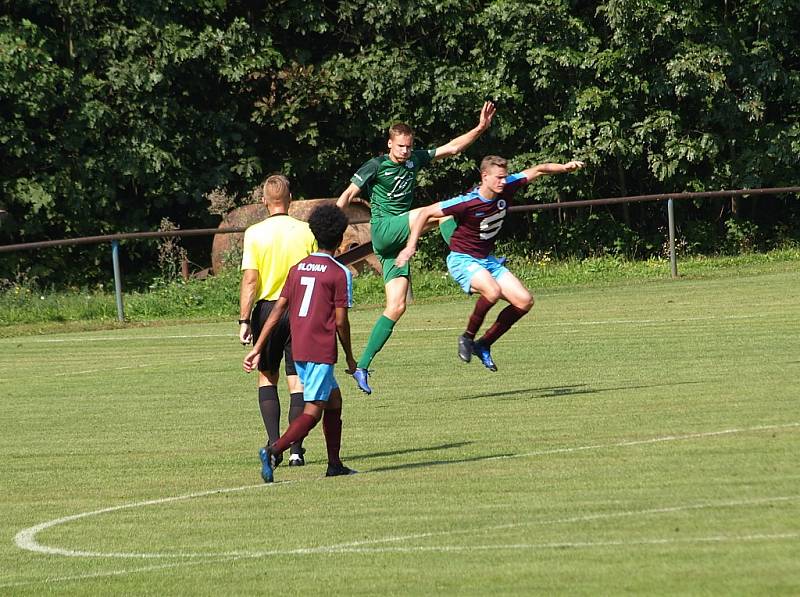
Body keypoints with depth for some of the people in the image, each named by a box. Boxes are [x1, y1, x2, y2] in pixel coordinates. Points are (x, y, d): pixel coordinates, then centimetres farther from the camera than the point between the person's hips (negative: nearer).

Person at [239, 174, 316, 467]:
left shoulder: (255, 233, -7)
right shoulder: (306, 232, -3)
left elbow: (249, 280, -9)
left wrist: (244, 320, -5)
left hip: (267, 310, -1)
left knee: (267, 377, 14)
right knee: (297, 381, 4)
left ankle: (274, 442, 3)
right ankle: (295, 450, -1)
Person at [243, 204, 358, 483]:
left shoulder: (298, 268, 11)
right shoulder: (340, 273, -6)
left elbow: (278, 310, 7)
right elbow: (340, 321, -7)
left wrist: (257, 348, 7)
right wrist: (350, 358, 5)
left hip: (299, 350, 7)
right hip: (321, 351, -7)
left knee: (334, 400, 20)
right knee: (312, 411, -7)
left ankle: (334, 465, 22)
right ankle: (274, 450, -28)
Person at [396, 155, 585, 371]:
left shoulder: (506, 188, -8)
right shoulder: (467, 203, -24)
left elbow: (538, 170, 5)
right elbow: (426, 213, -16)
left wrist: (564, 167, -12)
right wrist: (411, 246, -20)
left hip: (488, 260, 7)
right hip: (463, 259, -7)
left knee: (524, 301, -5)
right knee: (493, 291, -35)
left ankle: (484, 345, 7)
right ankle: (468, 337, -11)